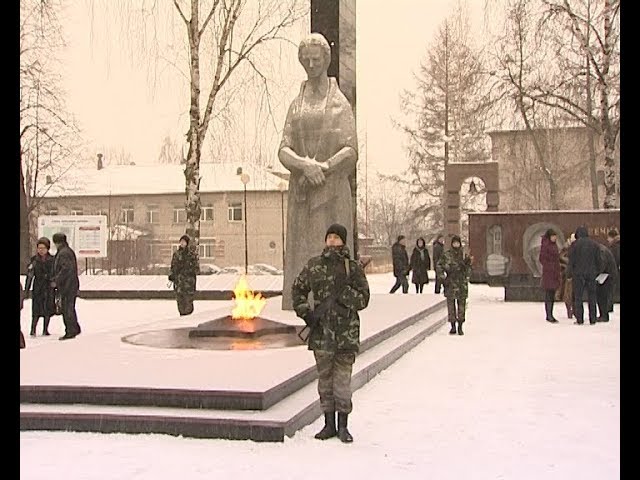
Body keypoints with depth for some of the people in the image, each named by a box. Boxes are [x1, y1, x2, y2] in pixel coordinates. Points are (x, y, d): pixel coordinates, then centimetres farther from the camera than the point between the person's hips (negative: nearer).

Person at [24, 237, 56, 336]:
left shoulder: (52, 260, 1)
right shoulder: (34, 260, 0)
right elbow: (29, 276, 0)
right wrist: (26, 289, -3)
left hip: (49, 288, 1)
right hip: (37, 288, -1)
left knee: (48, 309, 4)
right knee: (36, 310, -7)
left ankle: (45, 330, 13)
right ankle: (33, 330, -4)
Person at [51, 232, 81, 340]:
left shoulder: (63, 253, -15)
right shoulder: (69, 251, 16)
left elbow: (65, 269, -24)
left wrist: (56, 281, -17)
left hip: (67, 286, -10)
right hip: (72, 285, 10)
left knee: (67, 309, -5)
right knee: (70, 308, 16)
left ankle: (70, 332, -1)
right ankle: (75, 329, 22)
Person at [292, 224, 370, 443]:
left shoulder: (352, 267, 1)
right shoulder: (314, 265, 6)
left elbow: (363, 298, 1)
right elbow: (297, 289, 16)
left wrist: (345, 292, -15)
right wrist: (305, 313, 4)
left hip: (346, 330, -2)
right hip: (321, 329, 2)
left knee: (342, 378, -1)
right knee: (324, 377, 9)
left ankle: (343, 425, 10)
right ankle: (329, 423, 19)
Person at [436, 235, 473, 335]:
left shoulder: (464, 255, 7)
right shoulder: (446, 255, 2)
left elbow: (468, 271, 10)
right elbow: (438, 266, 2)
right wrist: (442, 278, -7)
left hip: (462, 284, 1)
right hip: (450, 284, -1)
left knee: (461, 305, 2)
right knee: (451, 305, 3)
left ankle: (460, 327, 10)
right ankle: (453, 327, 12)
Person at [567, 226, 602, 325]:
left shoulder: (575, 244, -5)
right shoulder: (594, 244, 5)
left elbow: (571, 261, -5)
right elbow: (598, 260, 7)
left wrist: (570, 273, 2)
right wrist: (598, 271, 17)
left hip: (578, 274, -3)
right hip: (591, 273, 3)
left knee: (578, 297, 2)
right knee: (592, 296, 9)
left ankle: (579, 319, -1)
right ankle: (592, 319, 9)